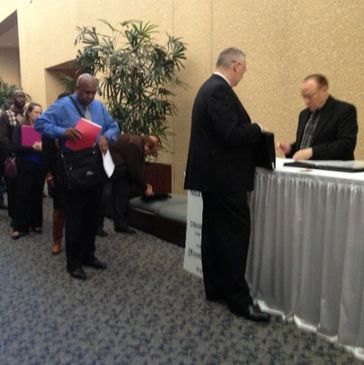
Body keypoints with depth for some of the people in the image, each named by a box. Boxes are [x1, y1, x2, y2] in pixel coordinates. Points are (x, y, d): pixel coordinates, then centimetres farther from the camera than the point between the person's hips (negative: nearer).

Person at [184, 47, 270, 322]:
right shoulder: (220, 90, -17)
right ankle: (239, 299, 3)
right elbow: (231, 135, -25)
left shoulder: (210, 87, 16)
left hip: (213, 174, 11)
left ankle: (216, 288, 24)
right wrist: (257, 129, -8)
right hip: (225, 176, -11)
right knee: (236, 234, -5)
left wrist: (249, 129, 12)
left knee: (213, 232, 13)